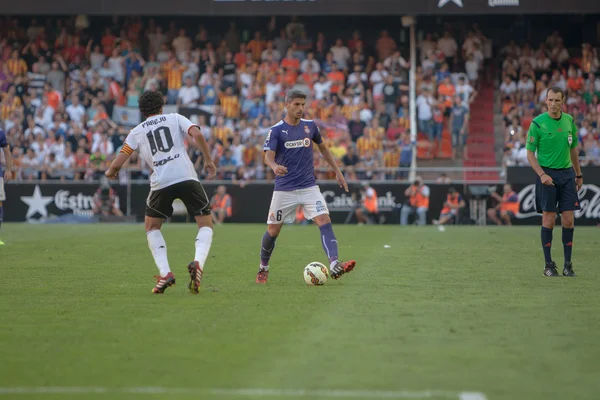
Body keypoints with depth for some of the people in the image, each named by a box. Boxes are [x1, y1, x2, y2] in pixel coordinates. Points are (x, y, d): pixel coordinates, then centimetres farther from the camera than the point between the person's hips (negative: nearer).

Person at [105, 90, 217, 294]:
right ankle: (198, 262, -17)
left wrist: (110, 172, 33)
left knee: (152, 227, 22)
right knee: (206, 225, 12)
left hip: (161, 183, 1)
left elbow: (118, 163, 11)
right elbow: (197, 134, -2)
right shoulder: (175, 118, 16)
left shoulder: (137, 132, 17)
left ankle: (165, 273, 4)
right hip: (187, 177, -1)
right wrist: (208, 160, 8)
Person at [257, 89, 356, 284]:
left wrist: (337, 171, 17)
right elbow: (268, 156, -18)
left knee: (325, 221, -18)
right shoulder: (276, 130, -6)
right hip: (284, 189, -2)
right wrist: (275, 167, -41)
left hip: (309, 187, 2)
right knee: (273, 231, 5)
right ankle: (263, 269, 28)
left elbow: (323, 147, 20)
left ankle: (334, 265, -29)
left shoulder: (310, 126, 5)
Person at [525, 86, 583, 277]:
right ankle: (548, 265, 6)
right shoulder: (537, 123, -8)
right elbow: (530, 153, -5)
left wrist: (578, 174, 16)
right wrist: (542, 174, -16)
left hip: (567, 173, 4)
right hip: (547, 174, -4)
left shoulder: (569, 121, 6)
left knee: (568, 220, 0)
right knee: (548, 220, -2)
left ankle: (568, 264, 7)